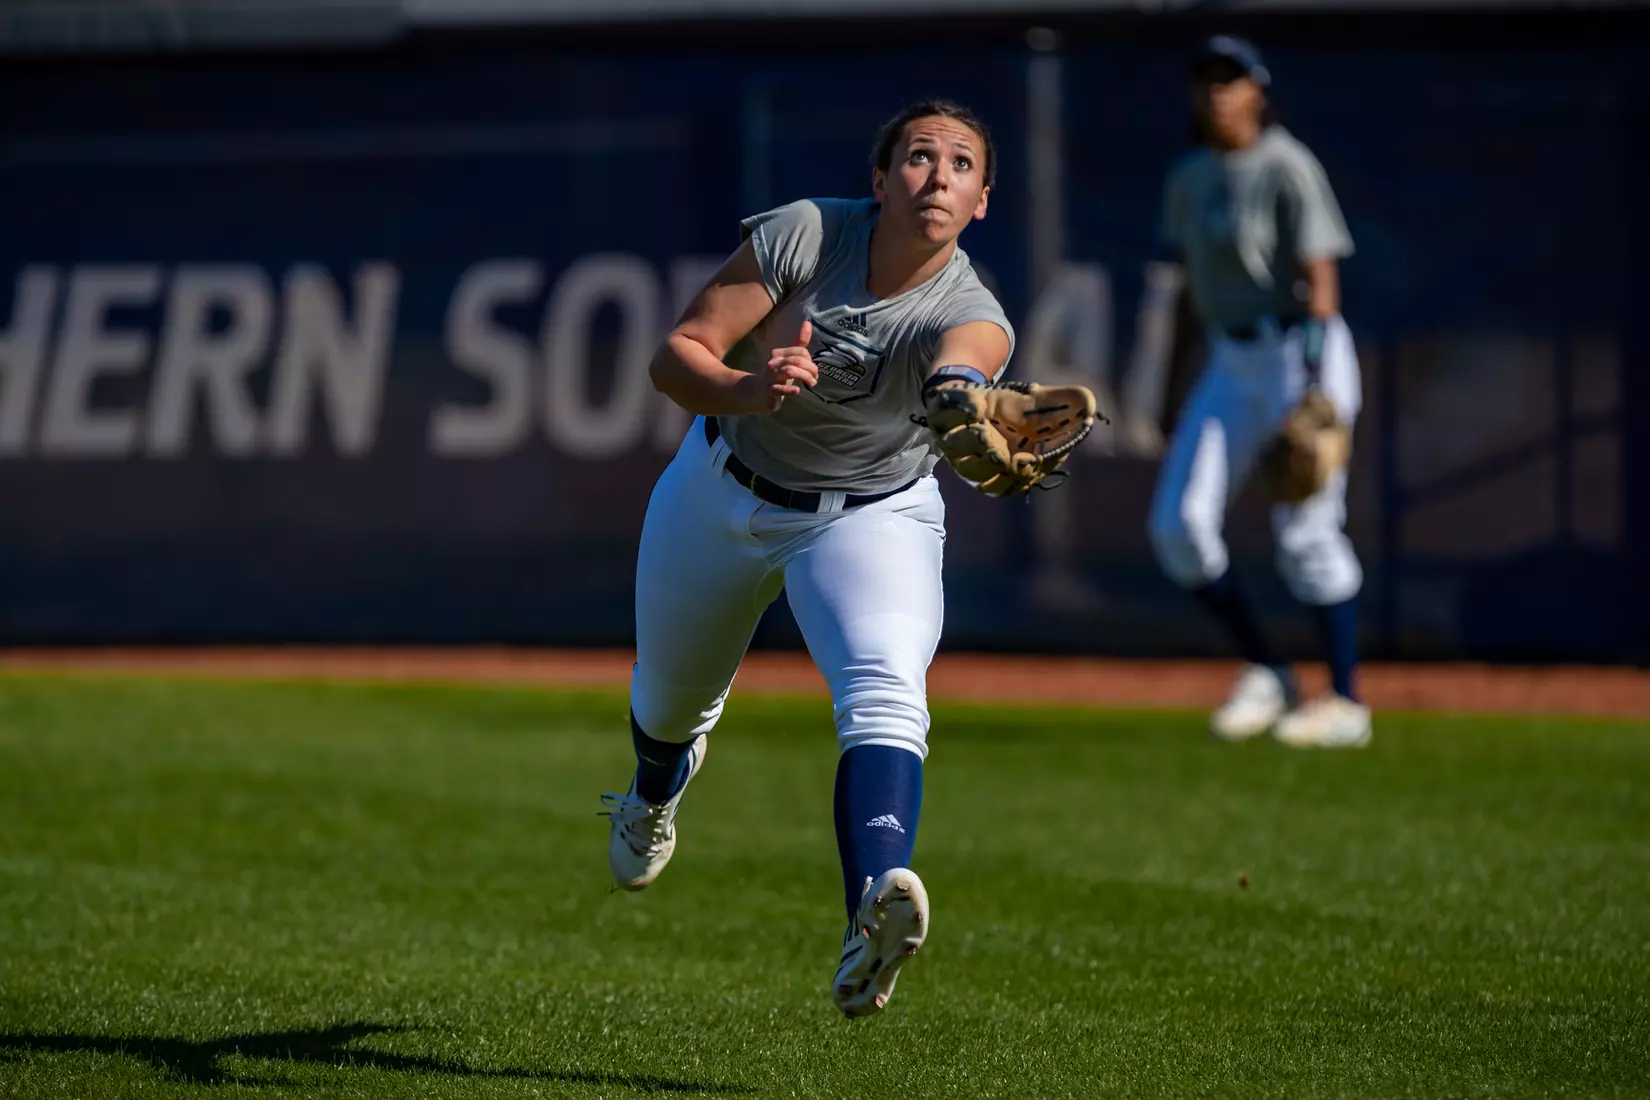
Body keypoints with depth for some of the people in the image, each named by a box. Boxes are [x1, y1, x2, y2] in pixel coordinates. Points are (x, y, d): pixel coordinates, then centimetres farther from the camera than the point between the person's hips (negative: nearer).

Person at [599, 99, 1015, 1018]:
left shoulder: (972, 318, -26)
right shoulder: (805, 234, -23)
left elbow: (964, 365, -51)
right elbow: (676, 355, -24)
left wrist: (963, 404, -75)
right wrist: (747, 389, -45)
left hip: (873, 519, -2)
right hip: (725, 494, 2)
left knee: (886, 700, -31)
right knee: (671, 700, 23)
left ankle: (872, 920, -51)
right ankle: (657, 789, 61)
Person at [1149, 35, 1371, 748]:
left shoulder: (1288, 168, -12)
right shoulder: (1189, 180, 11)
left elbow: (1321, 275, -17)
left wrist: (1316, 385, -26)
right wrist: (1178, 389, 16)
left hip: (1298, 352, -7)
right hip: (1230, 365, 7)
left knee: (1307, 534, -7)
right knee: (1178, 524, -3)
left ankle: (1346, 703, 4)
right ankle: (1264, 675, 10)